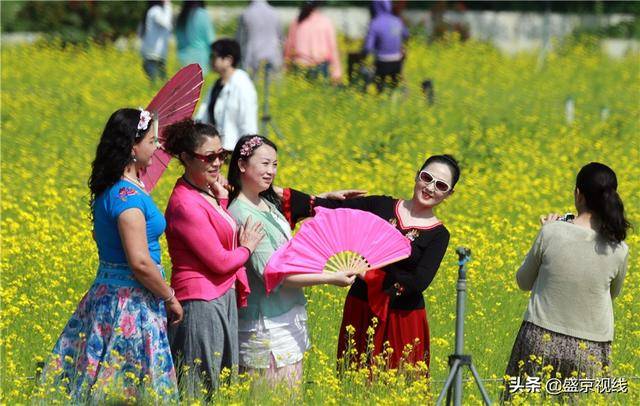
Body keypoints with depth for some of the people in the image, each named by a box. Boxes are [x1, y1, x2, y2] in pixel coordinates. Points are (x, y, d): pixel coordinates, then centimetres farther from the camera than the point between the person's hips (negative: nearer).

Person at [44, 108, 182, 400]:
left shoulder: (109, 188, 9)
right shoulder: (128, 195, -20)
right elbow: (140, 262, -22)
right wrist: (170, 298, -11)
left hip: (105, 292, 9)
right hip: (131, 305, -9)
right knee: (131, 395, -3)